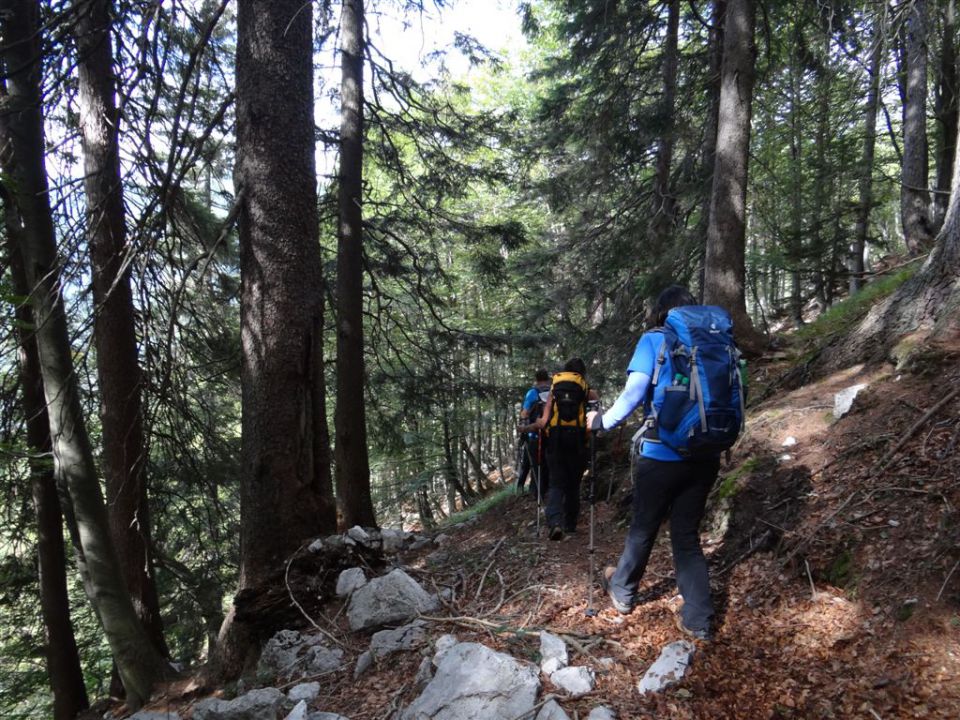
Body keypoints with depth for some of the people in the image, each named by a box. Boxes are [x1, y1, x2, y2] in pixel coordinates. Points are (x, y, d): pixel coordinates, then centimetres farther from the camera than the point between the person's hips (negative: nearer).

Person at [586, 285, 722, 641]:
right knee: (687, 534, 15)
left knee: (643, 528, 16)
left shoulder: (653, 340, -6)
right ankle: (699, 619, 17)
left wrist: (602, 421, -3)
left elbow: (633, 394, -16)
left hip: (662, 456, -4)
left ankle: (622, 592, 37)